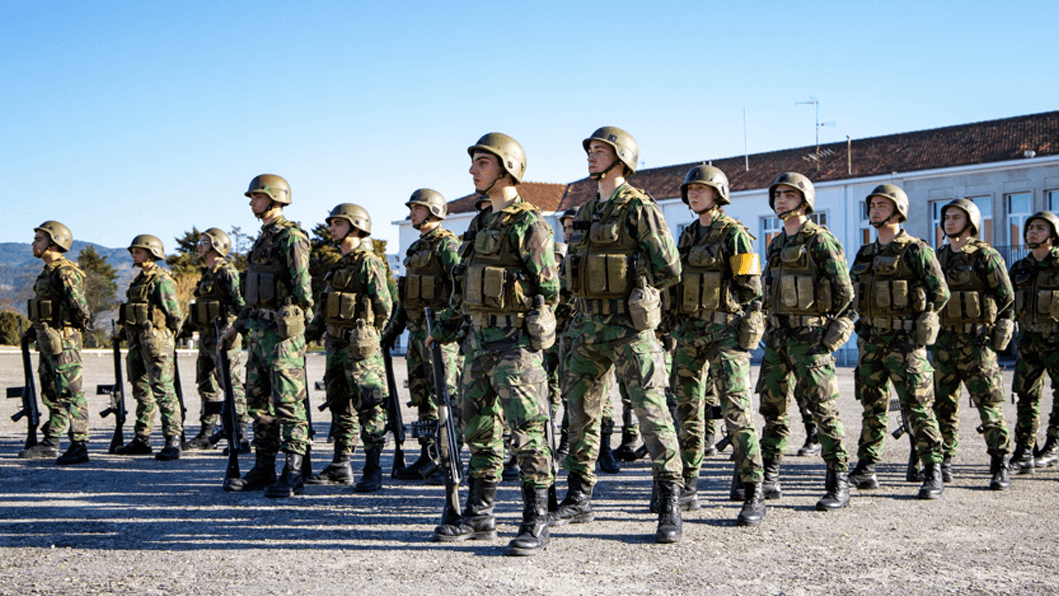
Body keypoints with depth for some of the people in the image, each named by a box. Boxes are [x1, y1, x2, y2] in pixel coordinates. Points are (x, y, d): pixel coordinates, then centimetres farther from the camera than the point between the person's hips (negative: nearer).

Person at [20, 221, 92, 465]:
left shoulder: (65, 272, -15)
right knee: (51, 392, 15)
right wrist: (35, 328, 20)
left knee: (70, 392, -9)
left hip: (62, 339, -10)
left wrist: (68, 326, -9)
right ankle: (50, 444, 24)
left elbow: (79, 306, -22)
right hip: (46, 339, 10)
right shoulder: (48, 272, 16)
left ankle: (79, 447, -7)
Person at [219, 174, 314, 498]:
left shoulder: (291, 237, -10)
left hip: (281, 329, -10)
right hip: (257, 329, 10)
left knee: (288, 404, -7)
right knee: (259, 402, 11)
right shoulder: (263, 238, 19)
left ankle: (293, 474, -3)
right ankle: (263, 470, 19)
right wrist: (235, 326, 25)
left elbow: (302, 285, -19)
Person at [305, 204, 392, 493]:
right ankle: (341, 466, 21)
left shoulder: (369, 263, -9)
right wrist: (311, 331, 14)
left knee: (369, 406, -7)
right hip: (336, 344, 9)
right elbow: (325, 305, 22)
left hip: (359, 346, -9)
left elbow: (384, 306, -13)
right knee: (339, 405, 13)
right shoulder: (339, 266, 18)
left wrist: (366, 332, -6)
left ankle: (373, 470, -4)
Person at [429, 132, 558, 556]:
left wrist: (529, 340, -17)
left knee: (526, 428, -8)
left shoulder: (529, 225, -9)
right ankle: (479, 515, 22)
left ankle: (536, 522, -2)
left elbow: (547, 290, -12)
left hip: (514, 338, -9)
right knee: (478, 426, 12)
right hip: (480, 337, 9)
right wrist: (444, 328, 24)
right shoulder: (483, 225, 18)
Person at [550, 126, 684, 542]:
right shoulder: (586, 213, 16)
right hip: (588, 322, 8)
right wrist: (603, 288, 9)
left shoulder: (639, 208, -7)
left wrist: (632, 286, 1)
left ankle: (669, 505, -2)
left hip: (629, 324, -8)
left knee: (650, 407, -8)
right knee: (580, 409, 10)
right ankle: (578, 500, 21)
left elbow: (669, 269, -8)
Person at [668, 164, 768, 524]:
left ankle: (754, 496, -10)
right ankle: (688, 489, 19)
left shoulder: (733, 233, -5)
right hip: (688, 331, 7)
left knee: (737, 410, -12)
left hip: (724, 331, -7)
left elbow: (750, 288, -10)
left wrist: (717, 302, -10)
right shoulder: (687, 235, 17)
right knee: (688, 410, 9)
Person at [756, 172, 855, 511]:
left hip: (810, 337, -7)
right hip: (777, 336, 8)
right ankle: (769, 478, 18)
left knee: (822, 409, -7)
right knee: (773, 407, 9)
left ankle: (838, 485, -1)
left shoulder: (820, 241, -7)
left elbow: (845, 292, -10)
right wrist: (770, 328, 16)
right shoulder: (776, 244, 16)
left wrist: (827, 336, -9)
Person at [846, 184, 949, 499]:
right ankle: (866, 468, 18)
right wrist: (870, 319, 14)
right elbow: (851, 292, 24)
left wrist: (910, 321, 2)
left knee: (917, 406, -5)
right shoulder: (864, 254, 14)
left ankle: (933, 473, 1)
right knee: (873, 405, 11)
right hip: (870, 340, 6)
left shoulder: (916, 251, -6)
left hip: (904, 341, -6)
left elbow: (940, 293, -5)